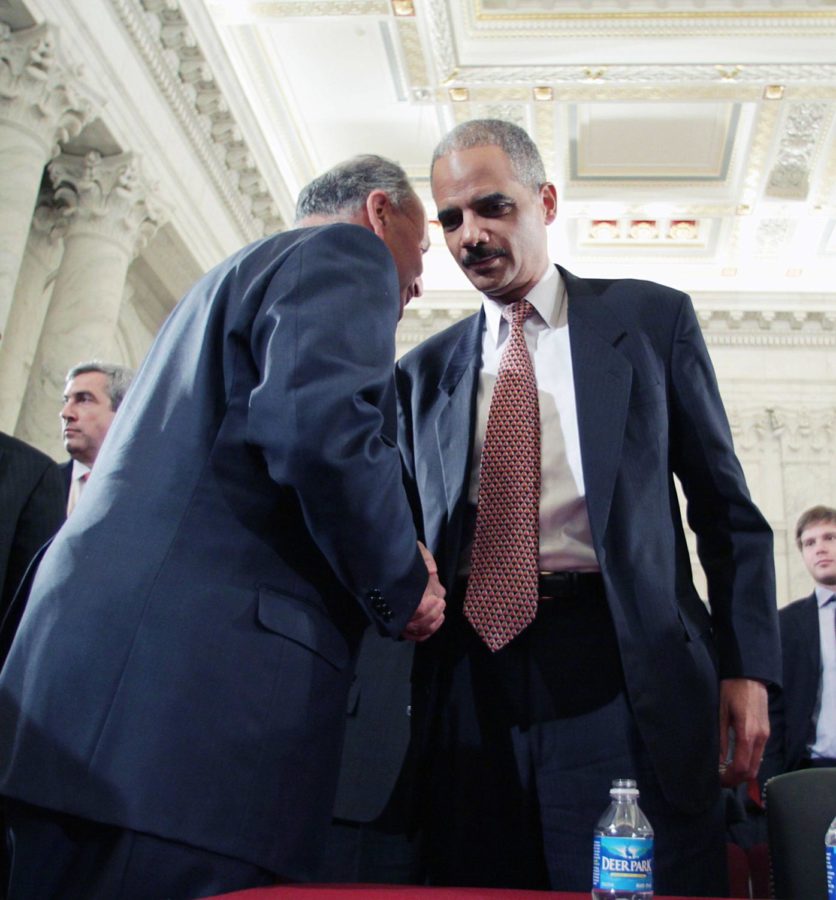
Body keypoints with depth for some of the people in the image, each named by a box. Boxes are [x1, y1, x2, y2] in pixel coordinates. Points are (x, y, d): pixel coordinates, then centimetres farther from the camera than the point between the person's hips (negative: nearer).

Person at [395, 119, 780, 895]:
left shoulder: (652, 319, 9)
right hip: (468, 689, 3)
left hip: (620, 674, -2)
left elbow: (725, 507, 8)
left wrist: (746, 666, -1)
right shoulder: (424, 371, 16)